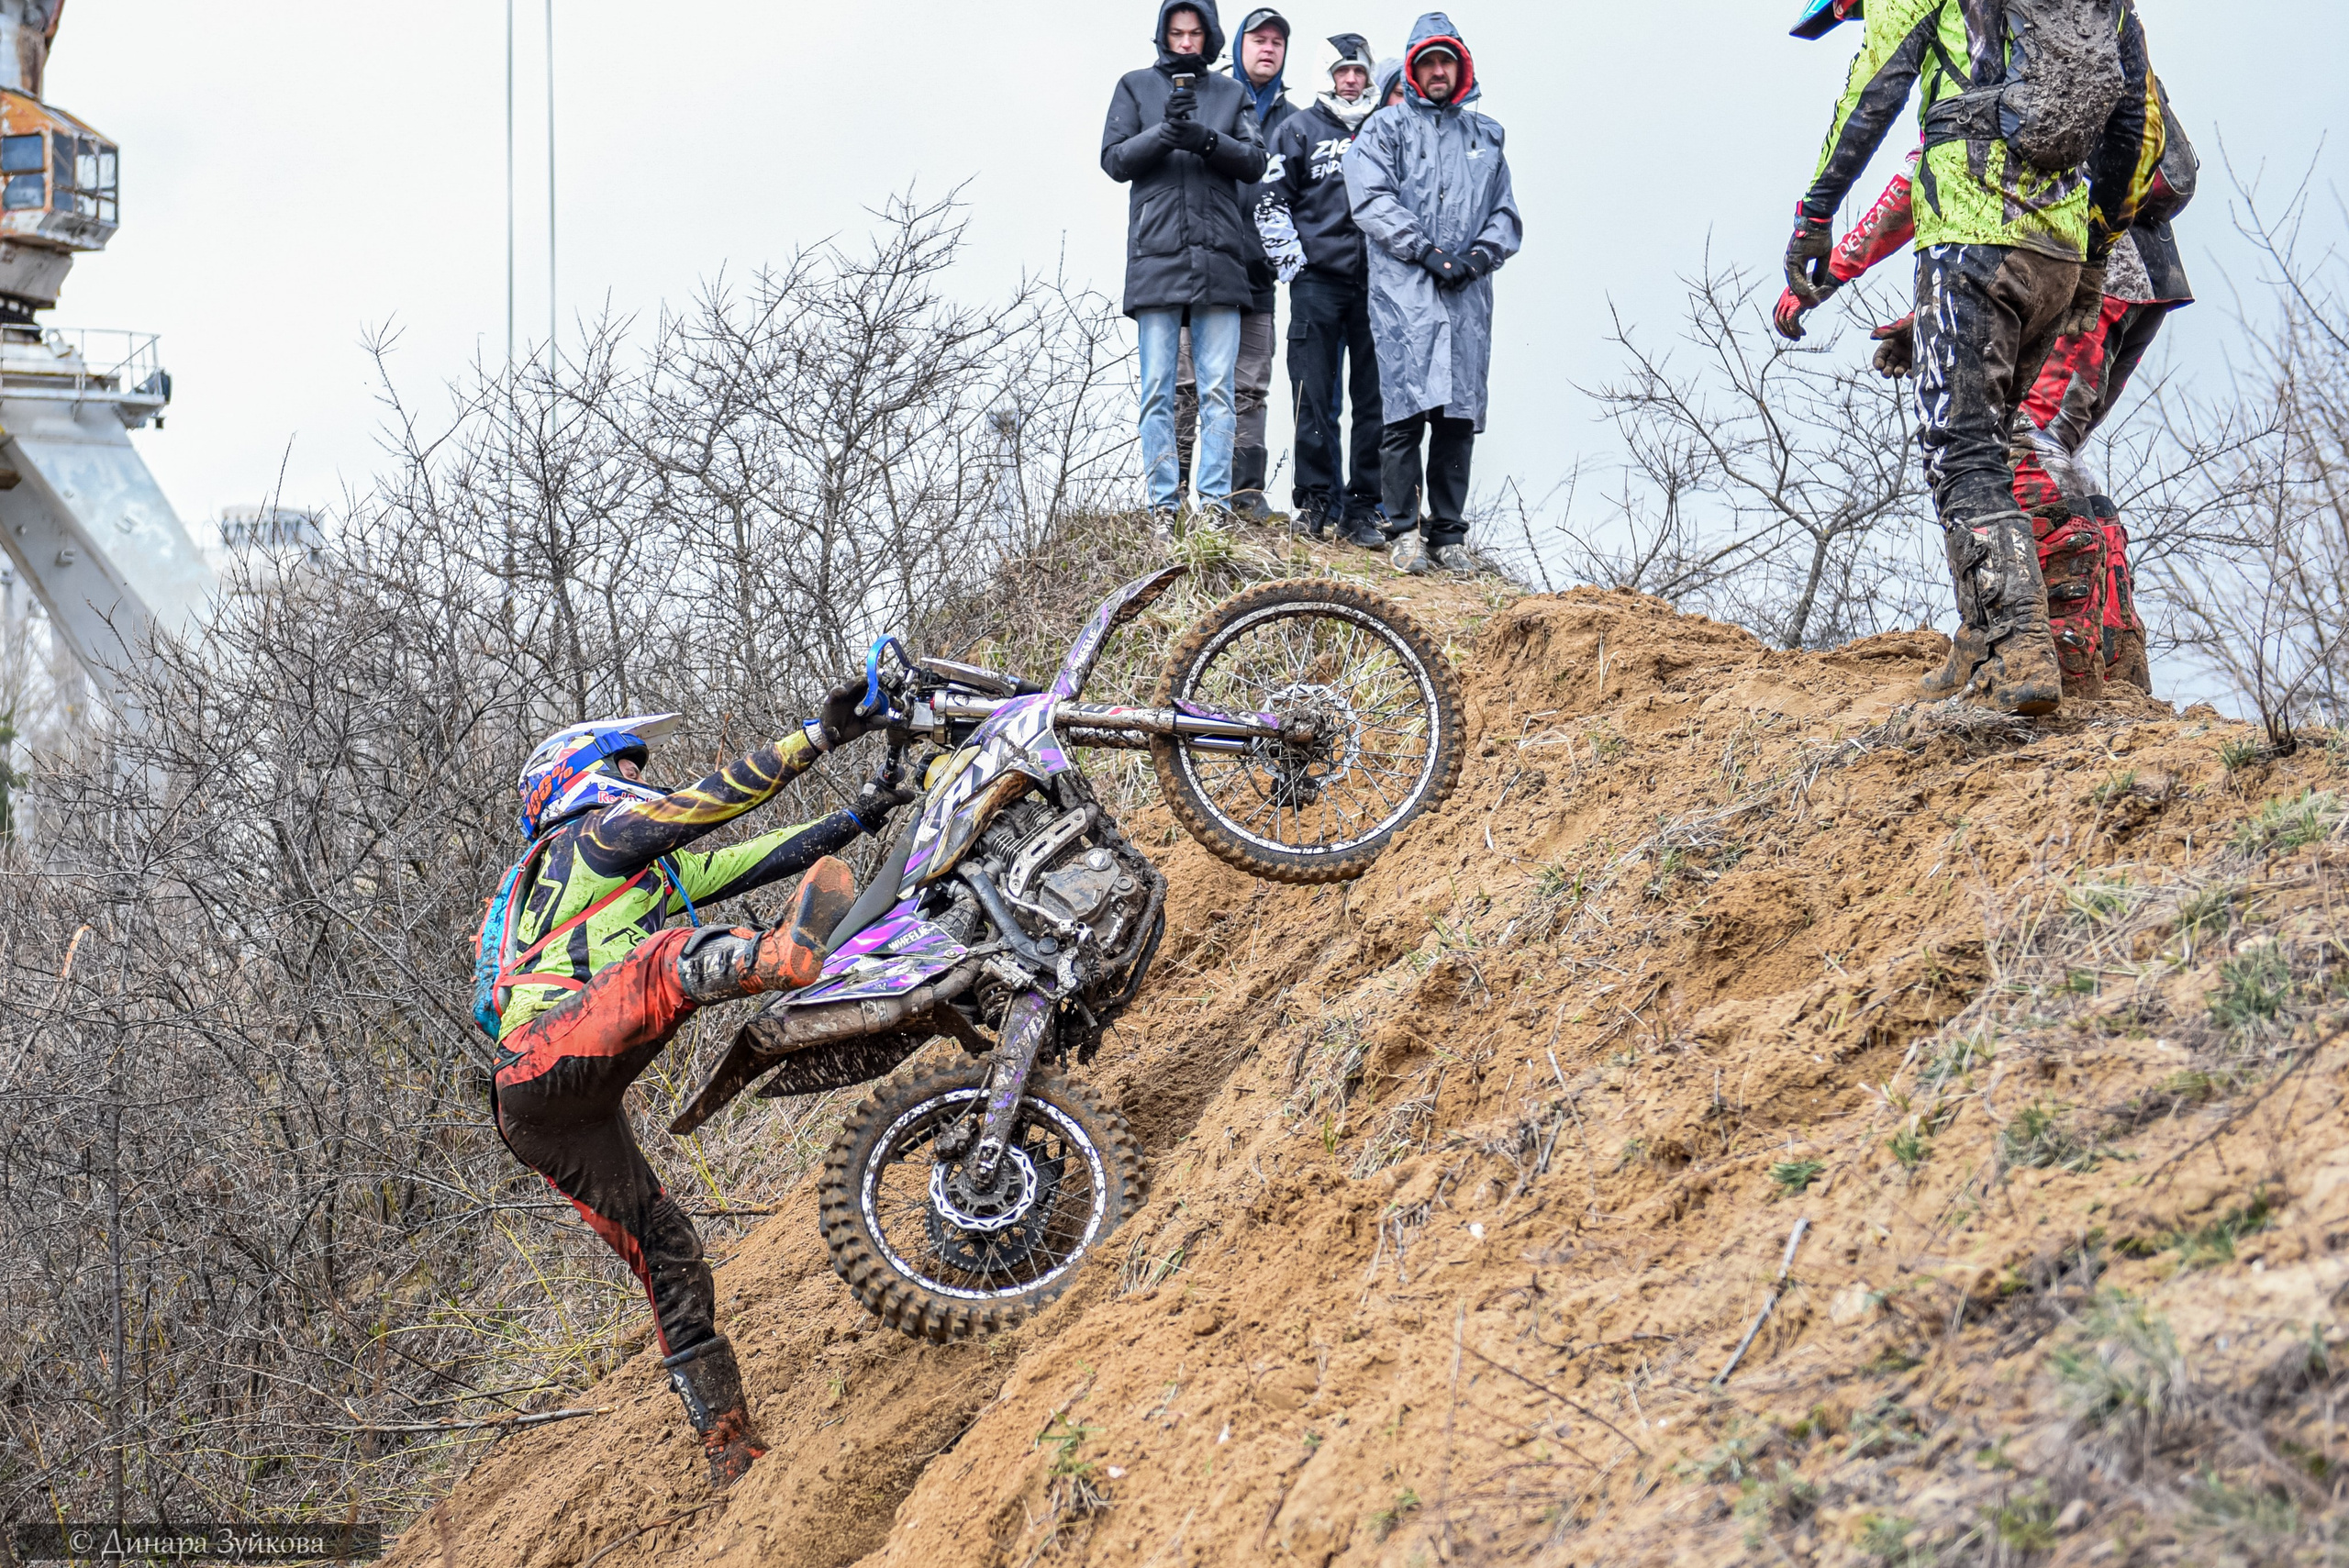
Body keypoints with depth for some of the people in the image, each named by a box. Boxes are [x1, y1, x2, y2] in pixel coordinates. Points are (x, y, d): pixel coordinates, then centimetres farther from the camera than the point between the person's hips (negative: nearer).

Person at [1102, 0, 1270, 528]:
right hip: (1155, 258, -1)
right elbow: (1114, 160, 4)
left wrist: (1206, 139, -14)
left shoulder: (1232, 94, 15)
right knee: (1158, 389, -3)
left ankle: (1215, 501, -2)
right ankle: (1163, 504, -2)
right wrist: (1164, 133, -13)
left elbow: (1255, 162, 5)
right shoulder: (1136, 87, 12)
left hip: (1218, 259, 1)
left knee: (1217, 390, -2)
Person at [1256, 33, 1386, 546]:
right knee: (1314, 397, -3)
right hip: (1317, 281, -2)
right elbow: (1271, 201, 4)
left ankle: (1362, 507, 4)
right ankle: (1316, 501, 2)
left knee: (1374, 398, 0)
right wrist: (1293, 262, -4)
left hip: (1376, 284, 2)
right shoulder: (1299, 132, 7)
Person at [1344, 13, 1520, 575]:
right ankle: (1406, 529, -6)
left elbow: (1506, 215, 19)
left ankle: (1449, 533, 6)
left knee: (1459, 415, 1)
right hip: (1403, 289, -4)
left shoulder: (1484, 136, 21)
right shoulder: (1386, 128, 9)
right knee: (1407, 410, -11)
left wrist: (1477, 256, -1)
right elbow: (1372, 201, -4)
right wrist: (1428, 251, -12)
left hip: (1467, 293, 4)